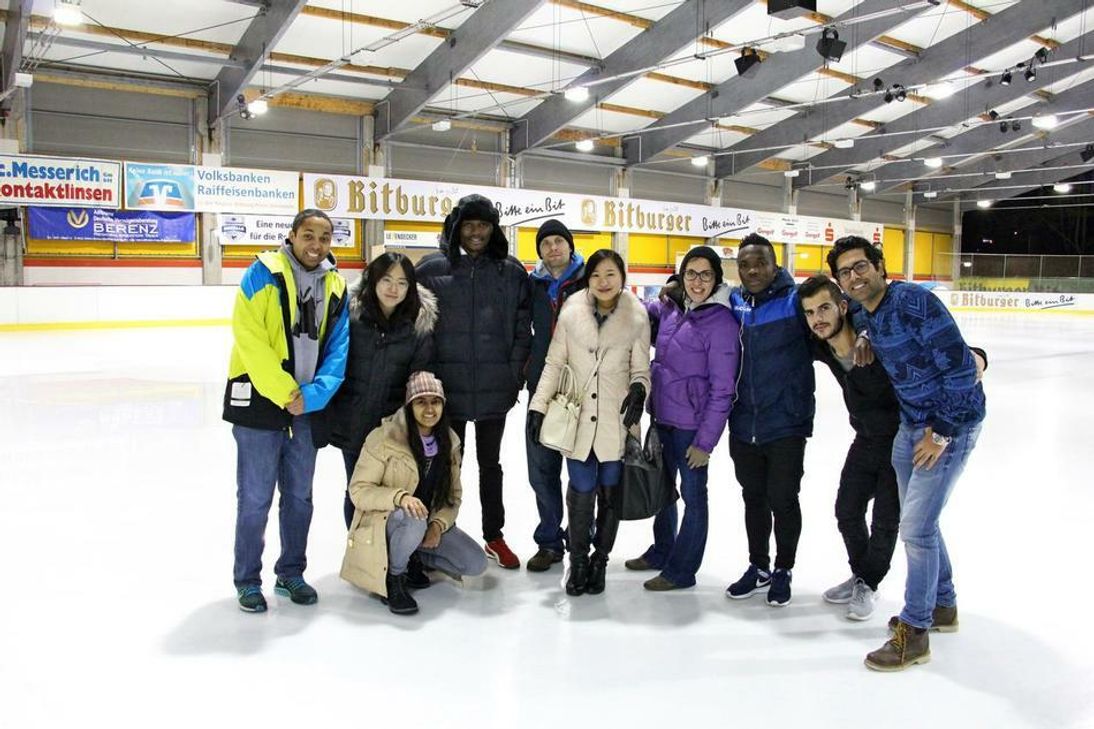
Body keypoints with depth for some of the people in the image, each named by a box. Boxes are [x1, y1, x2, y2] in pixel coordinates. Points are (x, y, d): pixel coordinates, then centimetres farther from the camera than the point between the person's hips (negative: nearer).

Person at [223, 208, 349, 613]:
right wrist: (285, 393, -16)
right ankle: (247, 580, 19)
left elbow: (337, 350, 3)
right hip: (258, 401, -5)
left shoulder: (336, 286, 5)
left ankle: (290, 573, 29)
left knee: (300, 496, 14)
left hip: (308, 407, 5)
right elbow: (250, 340, -16)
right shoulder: (263, 274, -10)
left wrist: (312, 395, -11)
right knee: (255, 499, 2)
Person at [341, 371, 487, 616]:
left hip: (430, 525, 5)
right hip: (383, 522, -5)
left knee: (477, 564, -12)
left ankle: (413, 557, 11)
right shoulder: (385, 437, -16)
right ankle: (393, 577, -11)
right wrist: (399, 497, -34)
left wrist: (439, 524, -14)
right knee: (414, 520, -39)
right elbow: (358, 490, -16)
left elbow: (453, 494, 6)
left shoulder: (449, 442, 1)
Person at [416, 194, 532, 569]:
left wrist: (515, 374, -2)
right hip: (448, 387, -1)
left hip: (495, 388, 1)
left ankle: (494, 535, 29)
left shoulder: (511, 271, 2)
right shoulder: (432, 269, -2)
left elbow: (522, 327, 4)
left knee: (490, 463, 16)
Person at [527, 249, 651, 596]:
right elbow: (554, 363, 3)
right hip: (578, 420, 0)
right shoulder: (572, 312, 0)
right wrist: (538, 405, -4)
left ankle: (600, 561, 27)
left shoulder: (636, 317, 0)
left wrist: (639, 390, -17)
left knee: (610, 494, 8)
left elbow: (641, 370, 5)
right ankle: (578, 561, 19)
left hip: (617, 423, 0)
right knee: (581, 493, -2)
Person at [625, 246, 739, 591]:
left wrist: (705, 441, -15)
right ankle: (661, 552, 42)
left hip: (692, 424, -7)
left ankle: (681, 570, 25)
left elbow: (722, 389, -16)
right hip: (662, 416, 7)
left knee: (693, 495, 9)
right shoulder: (670, 308, 1)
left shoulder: (722, 322, -17)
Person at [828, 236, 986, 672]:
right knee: (918, 521, 18)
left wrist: (942, 432, -20)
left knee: (916, 527, -8)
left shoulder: (914, 301, -23)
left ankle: (914, 632, 6)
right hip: (911, 424, 9)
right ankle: (942, 606, 38)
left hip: (950, 424, -9)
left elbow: (960, 367, -23)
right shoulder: (866, 314, 3)